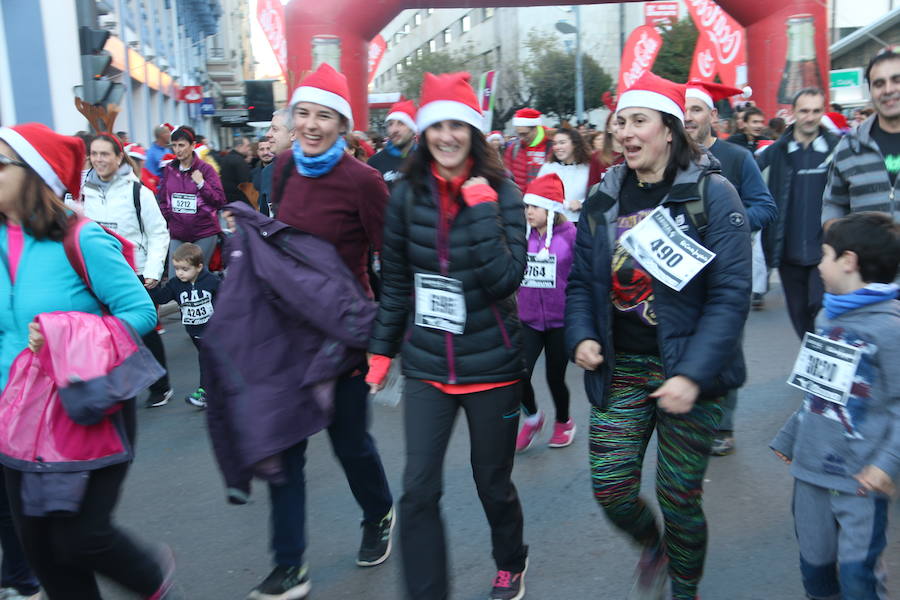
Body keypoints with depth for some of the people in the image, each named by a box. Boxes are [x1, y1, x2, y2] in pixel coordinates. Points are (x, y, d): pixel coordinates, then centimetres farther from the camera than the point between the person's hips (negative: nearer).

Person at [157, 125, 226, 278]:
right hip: (177, 234, 3)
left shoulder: (205, 169, -4)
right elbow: (162, 199, 18)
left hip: (204, 233, -3)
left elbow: (220, 201, -7)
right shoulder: (169, 169, 8)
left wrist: (201, 184, -17)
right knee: (174, 278, -1)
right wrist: (167, 216, 9)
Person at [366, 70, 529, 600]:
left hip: (491, 366, -1)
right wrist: (383, 350, 11)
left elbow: (505, 279, -18)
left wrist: (482, 208, -21)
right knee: (419, 492, -4)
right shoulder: (408, 196, 0)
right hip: (427, 365, 2)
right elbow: (396, 282, 8)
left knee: (493, 483, 14)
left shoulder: (501, 194, -6)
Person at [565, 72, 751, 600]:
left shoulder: (712, 194, -8)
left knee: (679, 497, 6)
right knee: (610, 488, 0)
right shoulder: (603, 200, 6)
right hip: (620, 368, 4)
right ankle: (653, 545, 37)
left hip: (688, 371, -3)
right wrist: (581, 337, -6)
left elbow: (731, 294, -14)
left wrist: (693, 374, -22)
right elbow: (580, 282, 12)